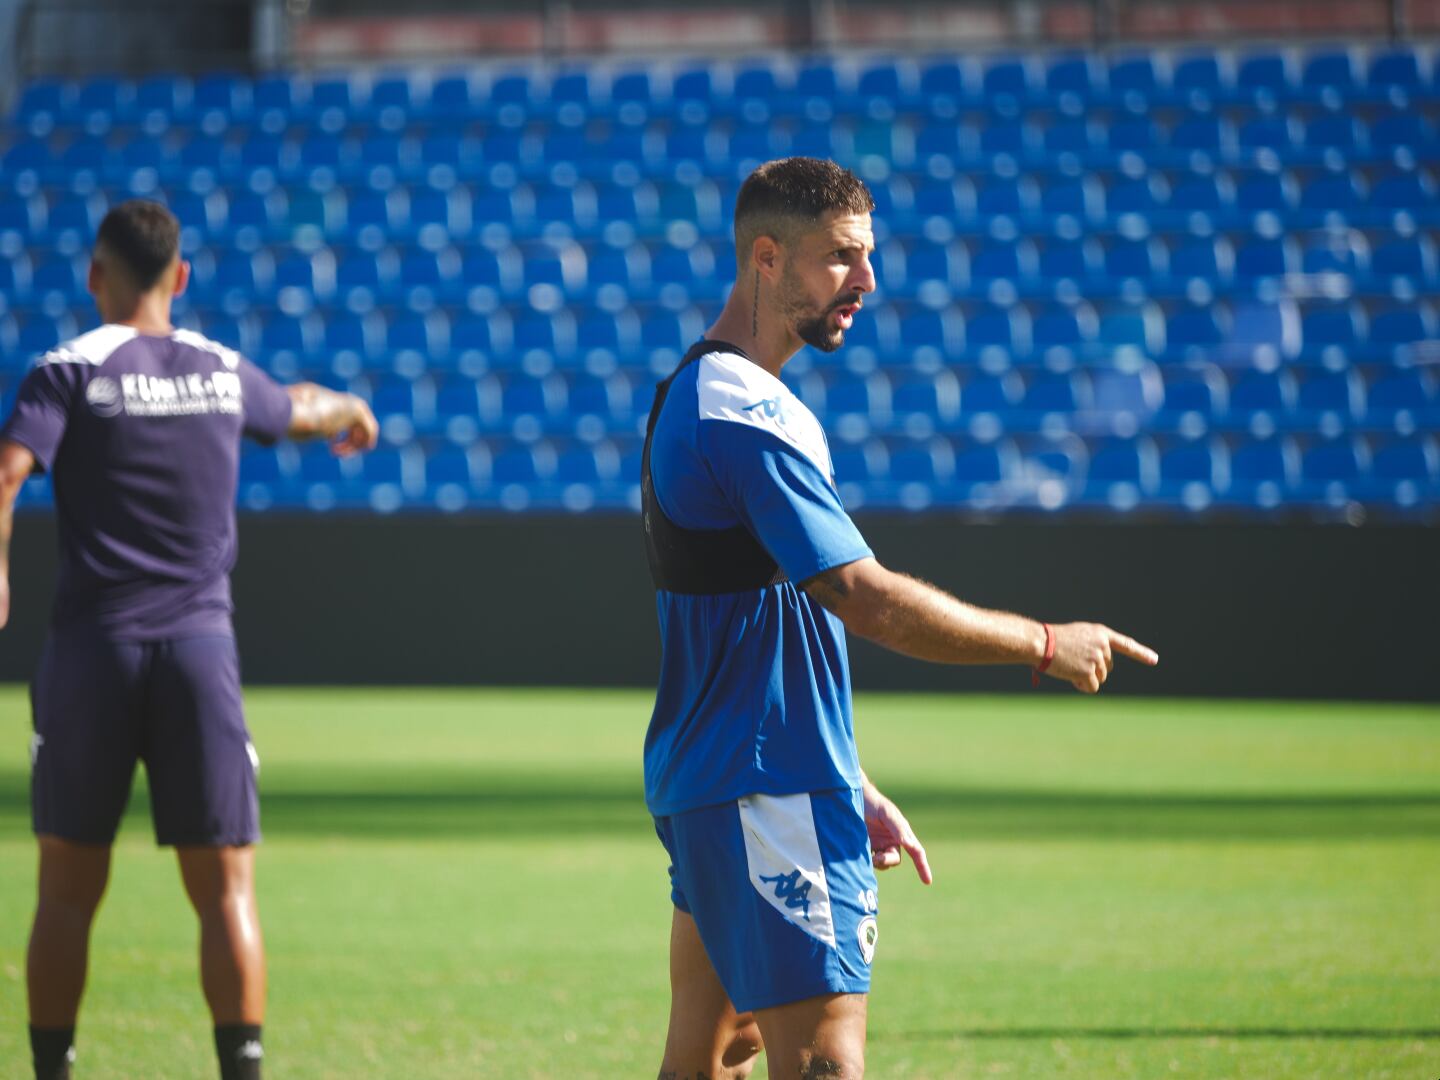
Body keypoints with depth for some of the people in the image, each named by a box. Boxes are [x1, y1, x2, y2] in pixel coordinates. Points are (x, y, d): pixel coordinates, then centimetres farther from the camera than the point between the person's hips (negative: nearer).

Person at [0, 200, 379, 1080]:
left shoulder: (71, 373, -2)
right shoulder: (225, 374, 11)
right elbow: (299, 410, 33)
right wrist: (350, 408, 54)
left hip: (92, 645, -2)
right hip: (200, 643, 2)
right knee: (225, 891, 2)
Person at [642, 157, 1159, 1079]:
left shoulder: (698, 396, 18)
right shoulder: (746, 414, -17)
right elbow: (869, 601, -22)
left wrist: (854, 788, 22)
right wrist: (1046, 645, -12)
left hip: (705, 787, 11)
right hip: (767, 796, -11)